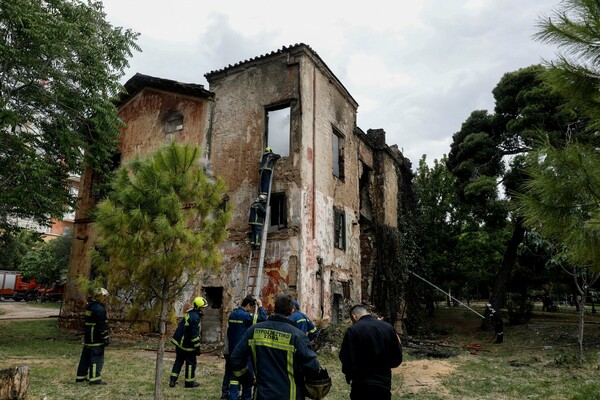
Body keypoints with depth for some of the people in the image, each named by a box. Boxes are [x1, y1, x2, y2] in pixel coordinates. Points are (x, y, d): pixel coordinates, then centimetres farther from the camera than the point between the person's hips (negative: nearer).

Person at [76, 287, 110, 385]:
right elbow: (102, 325, -19)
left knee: (85, 357, 17)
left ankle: (81, 376, 26)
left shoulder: (89, 306, 14)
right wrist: (106, 338, -14)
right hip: (96, 339, -10)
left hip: (88, 337, 10)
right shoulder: (99, 309, -18)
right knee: (97, 358, -5)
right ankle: (95, 379, -3)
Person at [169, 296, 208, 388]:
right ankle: (189, 382, 16)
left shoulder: (190, 313, 7)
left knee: (179, 361, 18)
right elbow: (194, 334, -23)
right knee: (191, 363, 6)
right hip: (187, 344, -9)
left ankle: (172, 380, 20)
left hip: (179, 342, 9)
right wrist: (197, 347, -15)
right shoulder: (195, 317, -23)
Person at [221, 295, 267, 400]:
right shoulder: (246, 316, -17)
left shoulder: (232, 314, 8)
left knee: (234, 375, 8)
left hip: (232, 350, 7)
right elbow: (263, 318, -19)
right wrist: (260, 306, -7)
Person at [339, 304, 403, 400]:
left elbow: (348, 361, -16)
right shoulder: (389, 328, -1)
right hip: (385, 385, 4)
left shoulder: (353, 330, -14)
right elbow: (397, 359, 3)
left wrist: (349, 376, 4)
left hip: (362, 386, -4)